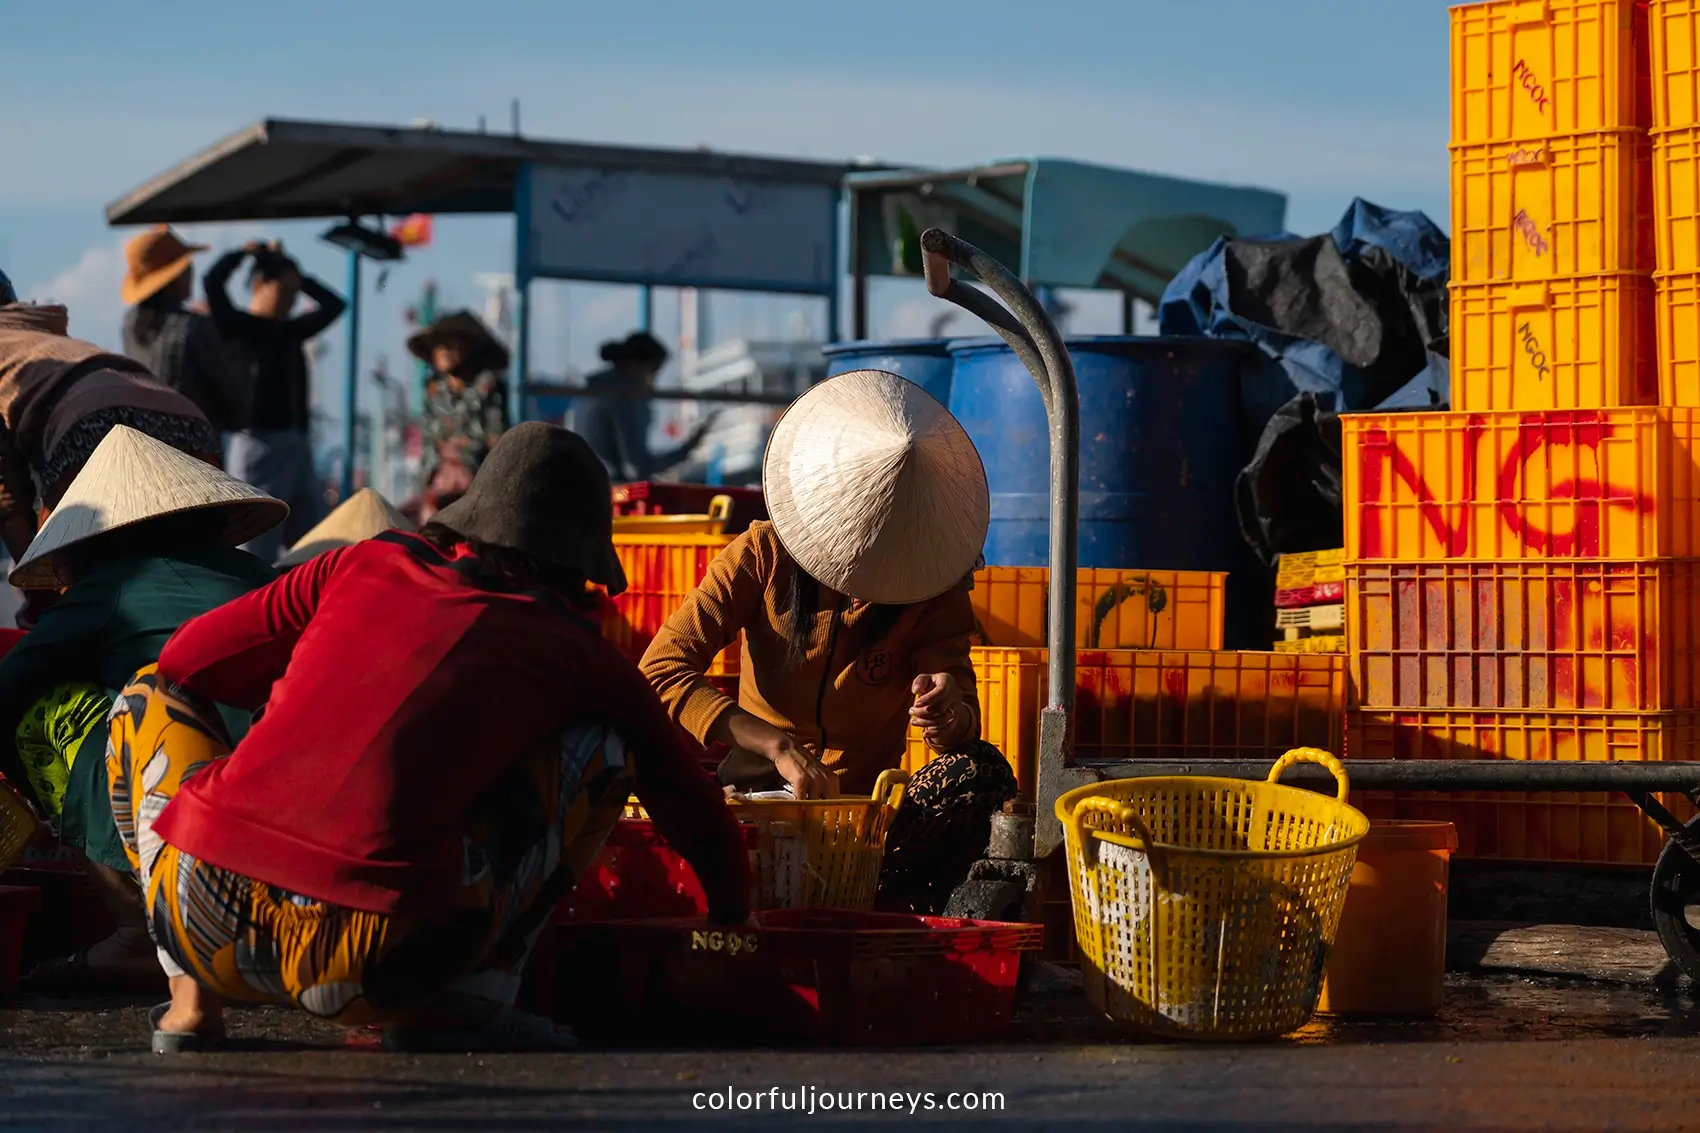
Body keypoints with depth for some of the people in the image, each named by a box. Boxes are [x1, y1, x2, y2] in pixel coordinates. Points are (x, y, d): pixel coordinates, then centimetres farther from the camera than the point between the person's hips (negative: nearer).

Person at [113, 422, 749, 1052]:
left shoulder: (368, 564, 17)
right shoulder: (577, 654, 13)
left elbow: (187, 660, 25)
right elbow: (689, 803, 26)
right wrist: (733, 917, 47)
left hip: (205, 928, 2)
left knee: (148, 694, 33)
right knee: (605, 745, 18)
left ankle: (191, 999, 19)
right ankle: (457, 1008, 12)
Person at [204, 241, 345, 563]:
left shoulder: (291, 331, 18)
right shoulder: (237, 326, -1)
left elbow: (333, 304, 30)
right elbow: (213, 281, -16)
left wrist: (295, 276, 21)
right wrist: (245, 253, 1)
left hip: (298, 446, 7)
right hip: (259, 443, -7)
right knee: (256, 552, -7)